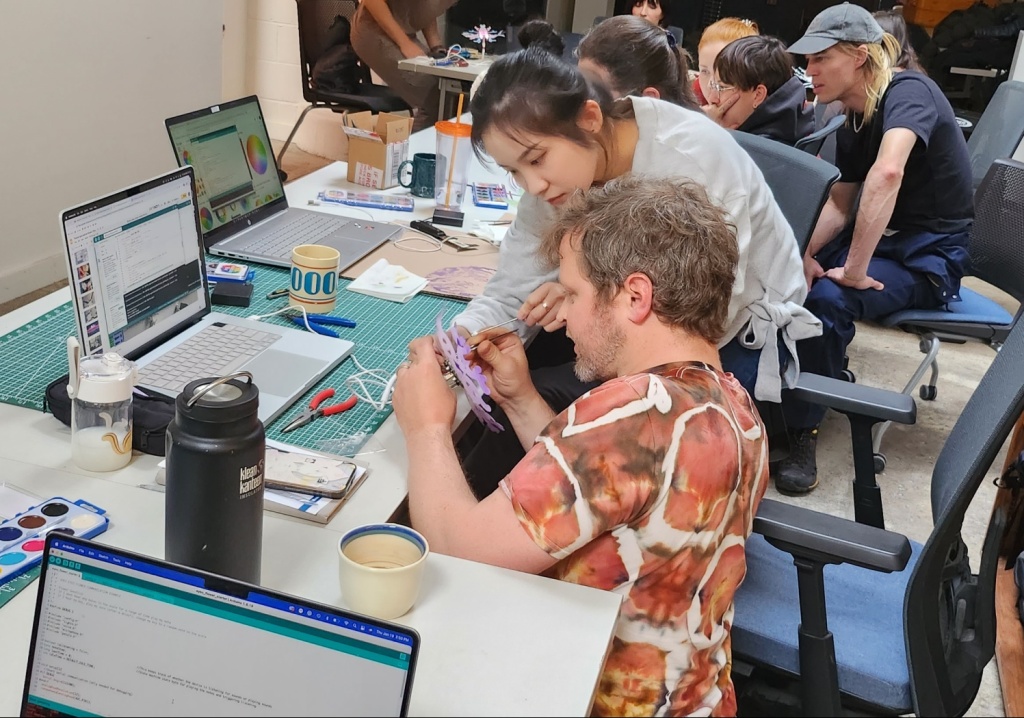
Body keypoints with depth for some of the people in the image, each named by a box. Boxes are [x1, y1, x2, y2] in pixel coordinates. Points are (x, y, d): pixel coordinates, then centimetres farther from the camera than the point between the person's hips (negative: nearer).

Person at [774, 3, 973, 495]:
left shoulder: (907, 91, -19)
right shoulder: (852, 121, 6)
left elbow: (888, 172, -37)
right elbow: (840, 204, 10)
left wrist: (855, 270, -36)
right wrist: (803, 253, -10)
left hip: (930, 257, -8)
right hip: (877, 238, 8)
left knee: (827, 298, -31)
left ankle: (802, 434, -16)